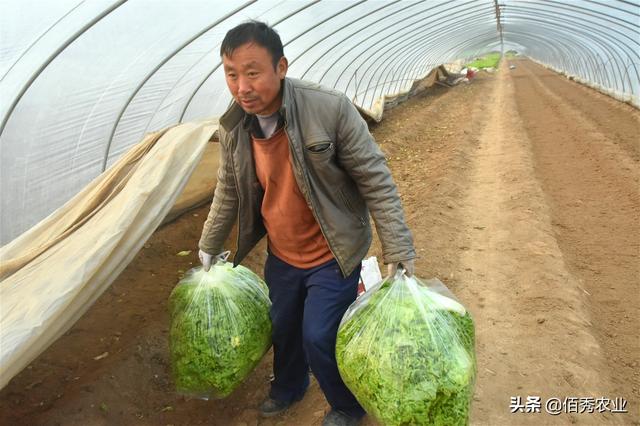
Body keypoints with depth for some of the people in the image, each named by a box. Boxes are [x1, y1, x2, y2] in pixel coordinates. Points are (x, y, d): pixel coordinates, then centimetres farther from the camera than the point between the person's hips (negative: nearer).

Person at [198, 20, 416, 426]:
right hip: (281, 256, 5)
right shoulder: (233, 127, -9)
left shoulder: (330, 108, -25)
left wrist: (399, 252, -18)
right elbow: (228, 193, 8)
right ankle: (288, 387, 55)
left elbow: (376, 182, -19)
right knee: (282, 328, 22)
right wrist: (209, 247, 18)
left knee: (319, 338, 0)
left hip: (332, 256, -5)